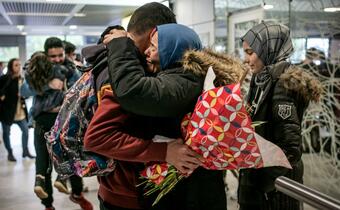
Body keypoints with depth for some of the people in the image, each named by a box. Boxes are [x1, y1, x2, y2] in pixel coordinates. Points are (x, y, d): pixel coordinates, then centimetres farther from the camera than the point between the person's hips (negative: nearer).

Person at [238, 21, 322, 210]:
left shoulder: (283, 84, -19)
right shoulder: (264, 80, 7)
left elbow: (290, 147, -22)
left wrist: (261, 184, -19)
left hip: (275, 183, -8)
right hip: (258, 177, 8)